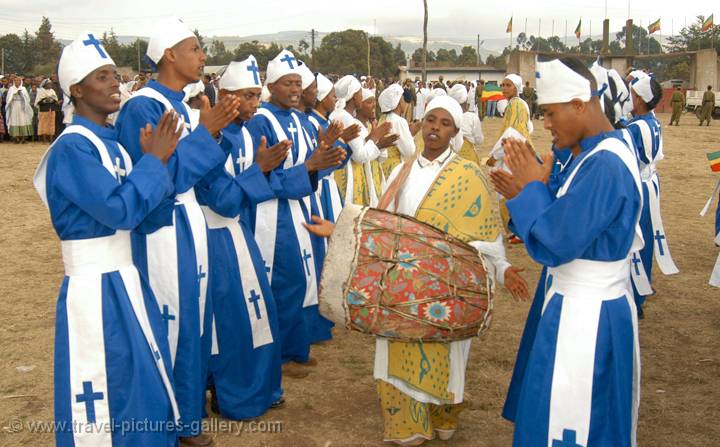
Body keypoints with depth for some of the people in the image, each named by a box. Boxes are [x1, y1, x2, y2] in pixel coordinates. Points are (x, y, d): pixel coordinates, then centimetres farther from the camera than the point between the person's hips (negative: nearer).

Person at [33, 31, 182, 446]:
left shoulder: (112, 141, 10)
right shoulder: (72, 149, -17)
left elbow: (138, 202, 12)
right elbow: (121, 209, -23)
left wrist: (152, 160, 0)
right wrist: (154, 160, -14)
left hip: (126, 279, 9)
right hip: (96, 287, -9)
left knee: (144, 381, 19)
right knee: (104, 393, 2)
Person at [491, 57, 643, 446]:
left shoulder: (603, 166, -27)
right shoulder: (603, 153, 5)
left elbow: (553, 246, -25)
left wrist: (533, 187, -13)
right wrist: (525, 195, 3)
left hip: (584, 317, -10)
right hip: (595, 302, 10)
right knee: (596, 416, 24)